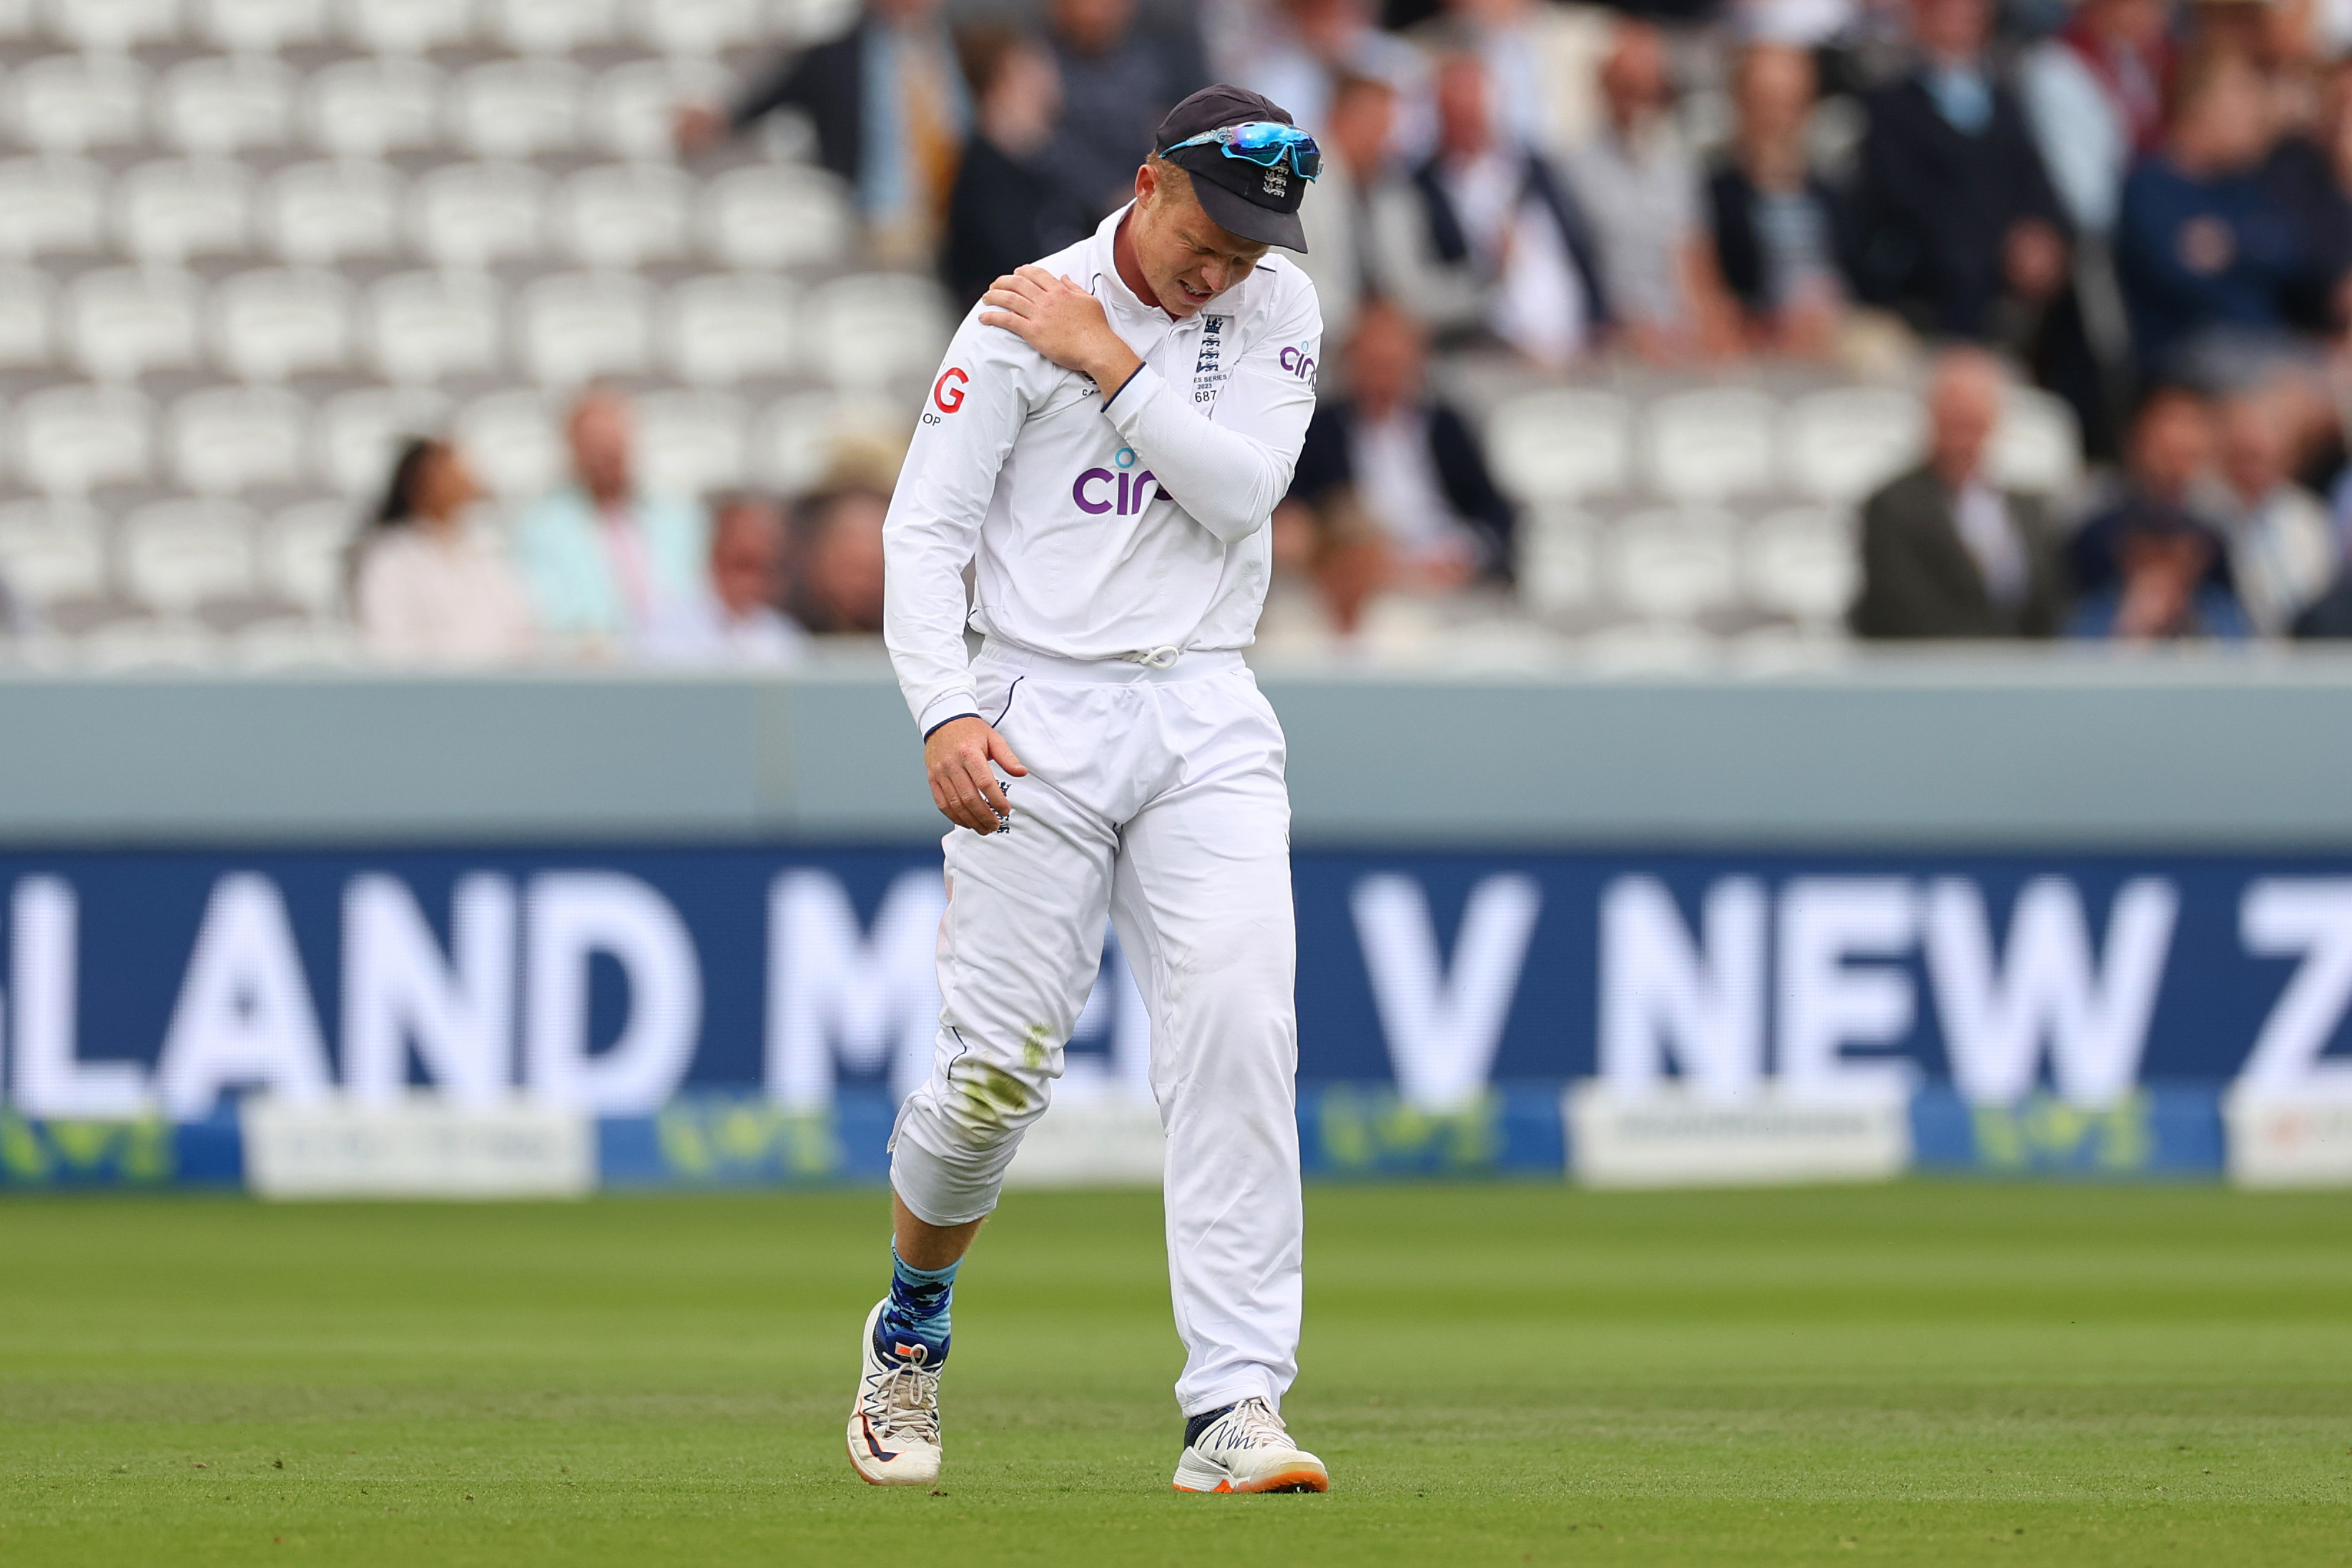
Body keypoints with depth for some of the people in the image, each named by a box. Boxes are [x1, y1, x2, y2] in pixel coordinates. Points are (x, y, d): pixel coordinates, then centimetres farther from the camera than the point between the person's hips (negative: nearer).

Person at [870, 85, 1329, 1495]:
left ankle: (1236, 1407, -21)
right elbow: (926, 530, -6)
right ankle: (911, 1329, 26)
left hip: (1207, 720, 2)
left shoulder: (1279, 309, 6)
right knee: (999, 1065, -4)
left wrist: (1111, 364, -13)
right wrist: (946, 714, -18)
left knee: (1238, 1028, -16)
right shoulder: (1019, 322, -3)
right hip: (1040, 719, -2)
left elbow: (1241, 491, -8)